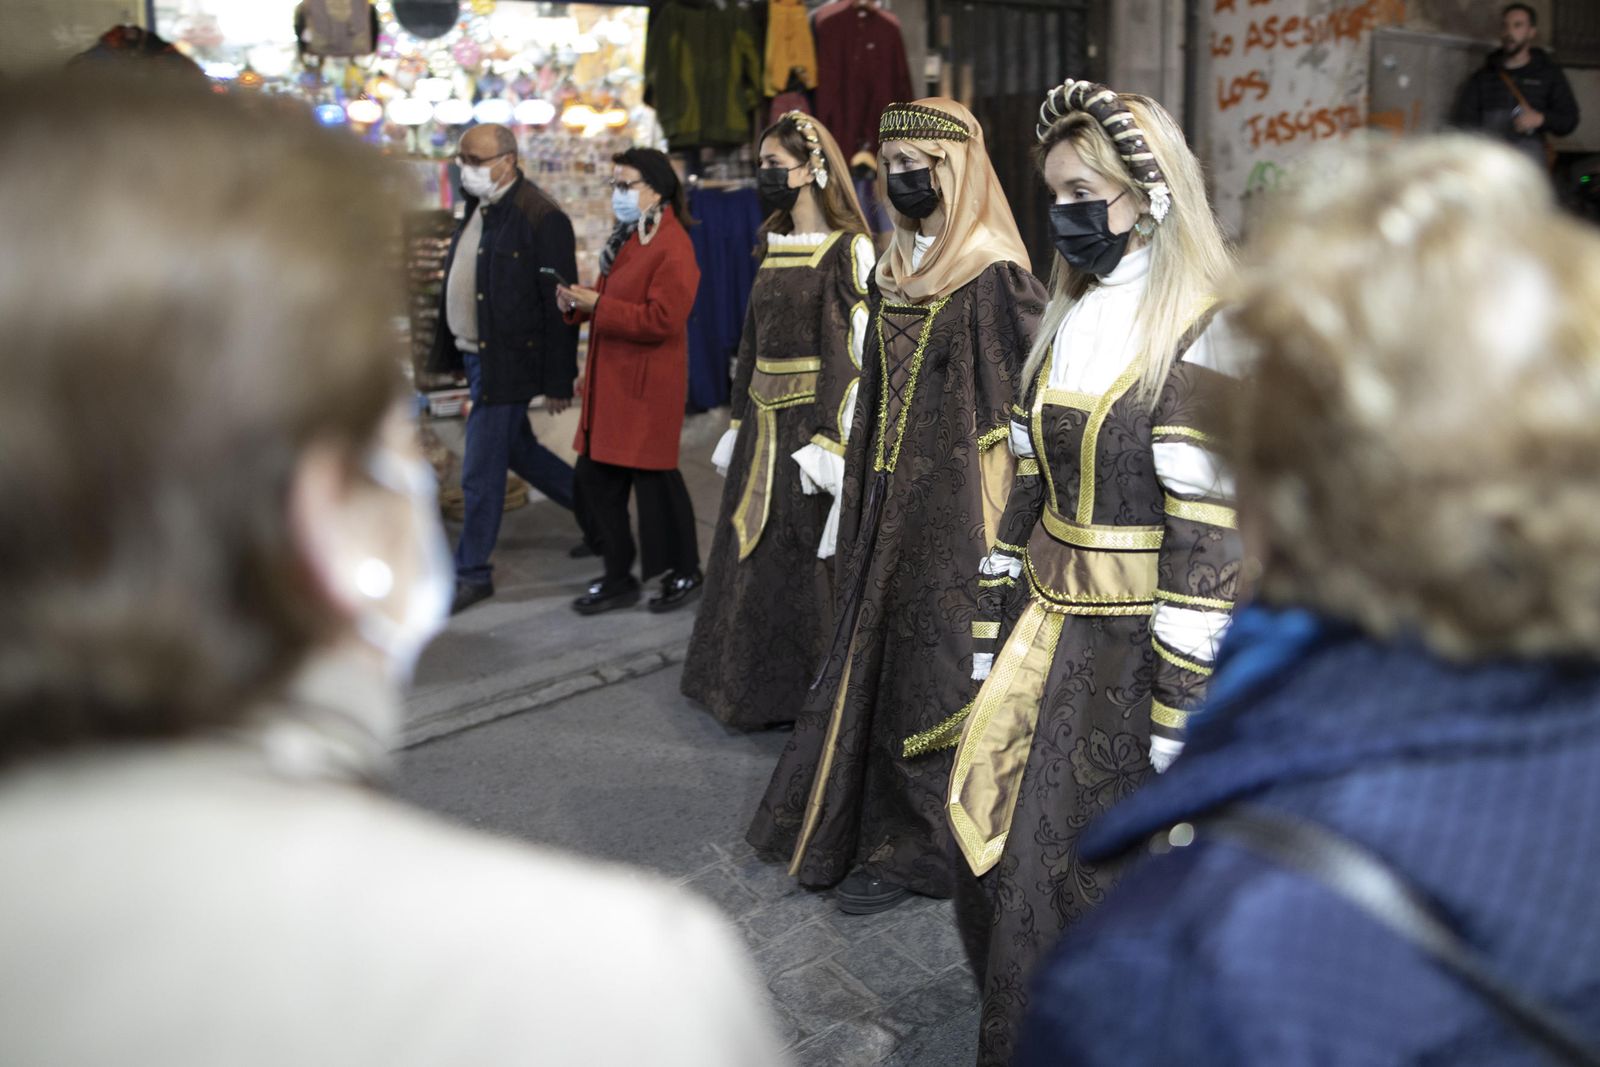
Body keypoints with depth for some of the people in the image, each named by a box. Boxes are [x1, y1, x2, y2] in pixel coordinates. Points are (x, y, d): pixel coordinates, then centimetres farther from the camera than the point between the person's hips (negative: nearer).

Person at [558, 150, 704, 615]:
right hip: (611, 381, 10)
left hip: (646, 388, -10)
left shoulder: (672, 247, -15)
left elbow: (661, 319, -23)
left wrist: (597, 306, -20)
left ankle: (686, 574, 20)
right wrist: (579, 303, 4)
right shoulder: (628, 237, 16)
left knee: (655, 479, 1)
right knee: (596, 476, 11)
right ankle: (618, 577, 23)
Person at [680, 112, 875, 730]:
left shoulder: (848, 250, -10)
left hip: (810, 421, -7)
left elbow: (851, 352, -15)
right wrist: (740, 423, 14)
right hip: (764, 423, 8)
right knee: (754, 553, 12)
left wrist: (829, 441, -20)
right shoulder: (773, 246, 12)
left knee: (806, 558, 0)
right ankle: (760, 688, 27)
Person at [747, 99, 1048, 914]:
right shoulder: (898, 267, 12)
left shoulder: (992, 276, -12)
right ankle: (849, 823, 29)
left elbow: (1021, 403, -14)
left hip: (953, 502, -7)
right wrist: (857, 493, 16)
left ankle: (914, 847, 16)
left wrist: (1002, 519, -17)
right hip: (888, 494, 7)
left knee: (929, 662, 1)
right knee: (872, 650, 14)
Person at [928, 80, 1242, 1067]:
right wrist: (992, 643, 12)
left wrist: (1178, 719, -18)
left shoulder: (1200, 337, -15)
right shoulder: (1069, 322, 10)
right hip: (1045, 638, 8)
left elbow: (1210, 545, -18)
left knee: (1088, 884, 5)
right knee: (1001, 855, 15)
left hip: (1133, 653, -7)